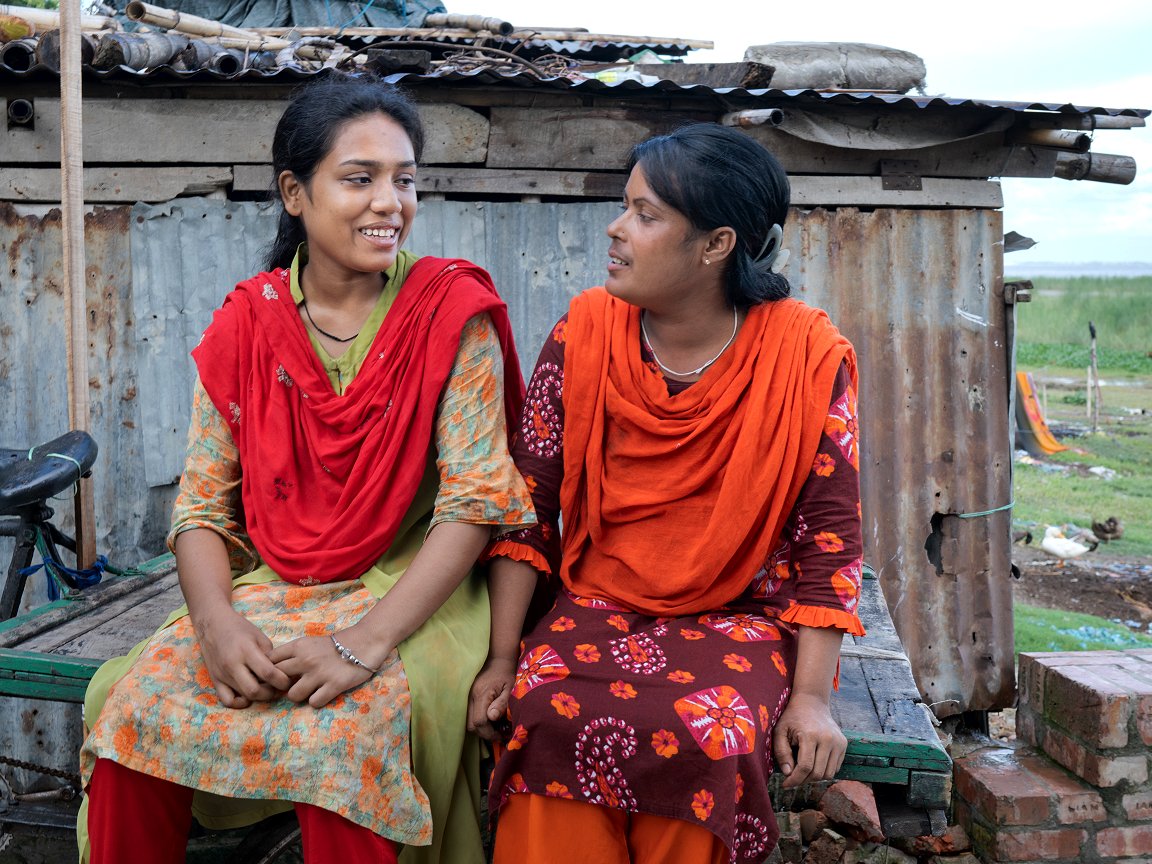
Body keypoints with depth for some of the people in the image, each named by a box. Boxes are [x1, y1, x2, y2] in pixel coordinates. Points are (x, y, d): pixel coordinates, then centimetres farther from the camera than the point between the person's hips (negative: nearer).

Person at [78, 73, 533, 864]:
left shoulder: (453, 312, -7)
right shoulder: (245, 323, 3)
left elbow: (475, 500, -13)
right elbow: (201, 505, 3)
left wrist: (367, 640, -23)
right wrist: (217, 624, -17)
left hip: (407, 597, -3)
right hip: (264, 594, 4)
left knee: (344, 731, -31)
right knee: (136, 709, -19)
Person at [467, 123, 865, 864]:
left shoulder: (808, 356, -8)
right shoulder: (586, 332, -3)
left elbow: (829, 538, -5)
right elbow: (525, 505, -1)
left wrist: (811, 696, -11)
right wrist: (502, 658, -7)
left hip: (741, 618, -1)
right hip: (597, 609, 2)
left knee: (710, 732, -30)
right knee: (546, 711, -28)